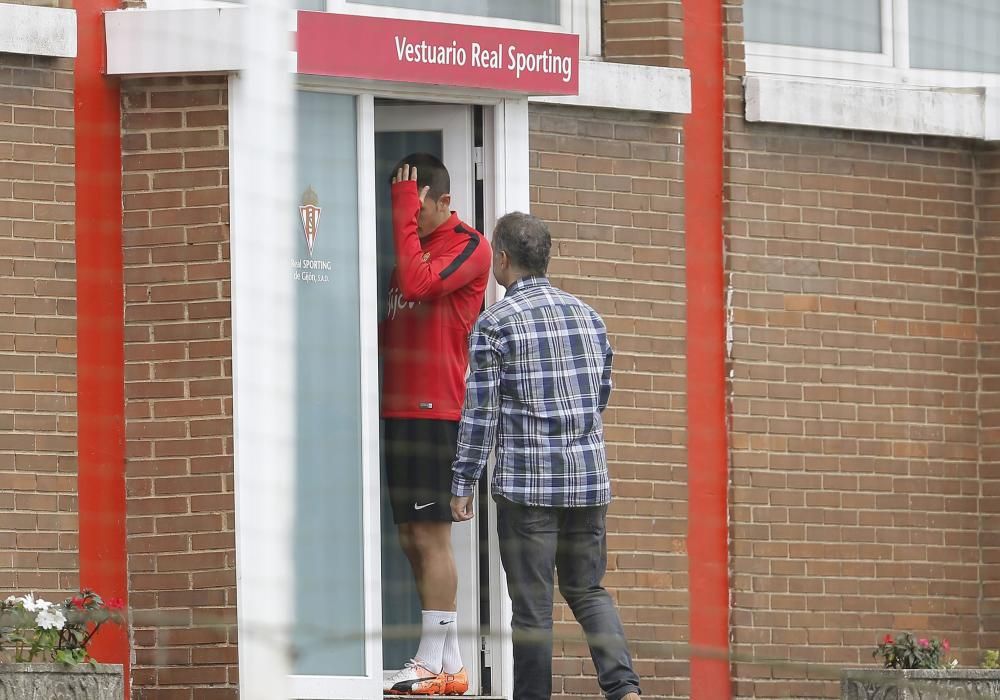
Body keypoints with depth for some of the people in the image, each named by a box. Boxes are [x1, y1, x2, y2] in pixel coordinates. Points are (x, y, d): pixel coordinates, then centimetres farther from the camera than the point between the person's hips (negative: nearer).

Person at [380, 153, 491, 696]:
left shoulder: (468, 245, -5)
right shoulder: (413, 246, 21)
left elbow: (417, 284, -22)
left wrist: (405, 213, -16)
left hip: (434, 411, -9)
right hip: (399, 408, 9)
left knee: (430, 536, -10)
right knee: (413, 539, 9)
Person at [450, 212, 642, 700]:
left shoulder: (494, 323, -8)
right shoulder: (588, 316, 8)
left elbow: (480, 412, -9)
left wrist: (463, 485, -3)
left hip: (526, 481, -5)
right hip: (589, 478, 5)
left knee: (532, 603, 2)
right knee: (587, 590, 13)